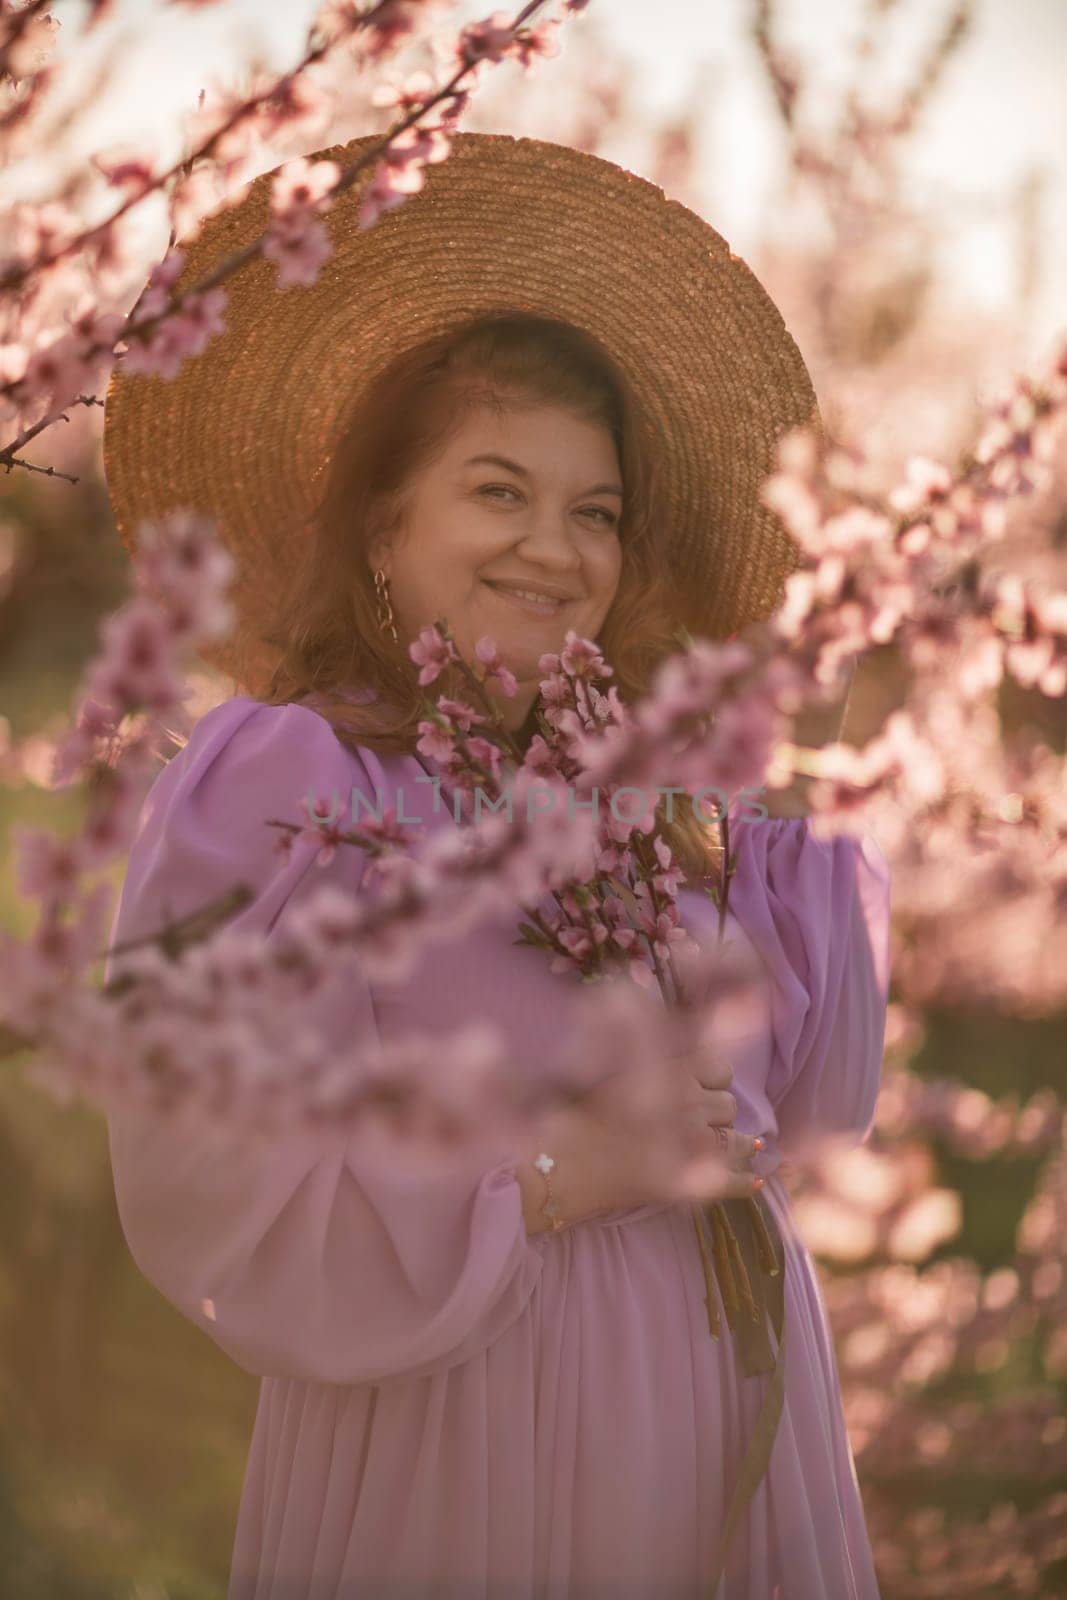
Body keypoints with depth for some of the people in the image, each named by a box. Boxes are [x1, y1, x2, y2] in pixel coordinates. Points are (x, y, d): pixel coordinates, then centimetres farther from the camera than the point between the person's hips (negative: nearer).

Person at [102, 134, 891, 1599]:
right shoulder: (277, 785, -12)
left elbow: (807, 1092, 8)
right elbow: (224, 1195, -18)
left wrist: (707, 851, -2)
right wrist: (554, 1173, -18)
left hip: (724, 1425, 6)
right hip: (466, 1454, -6)